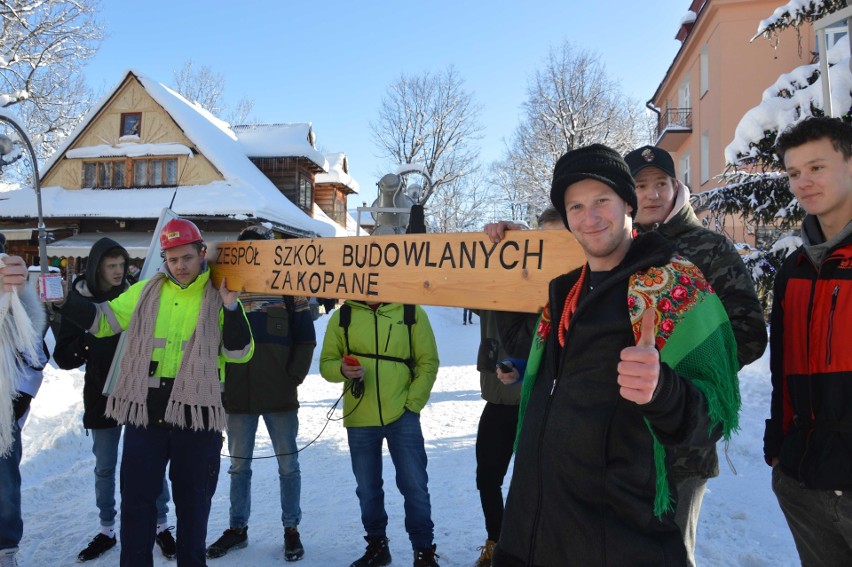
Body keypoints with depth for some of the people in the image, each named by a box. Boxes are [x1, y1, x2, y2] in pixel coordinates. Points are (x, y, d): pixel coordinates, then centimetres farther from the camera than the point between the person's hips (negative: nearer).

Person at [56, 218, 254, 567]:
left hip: (197, 415, -2)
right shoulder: (146, 292, 7)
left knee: (193, 500, 12)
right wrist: (64, 302, -5)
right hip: (145, 412, 2)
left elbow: (240, 353, -7)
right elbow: (103, 320, 10)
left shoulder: (218, 297, -1)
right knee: (137, 496, 11)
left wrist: (231, 307, -19)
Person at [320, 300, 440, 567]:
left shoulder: (411, 312, -2)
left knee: (415, 485, 3)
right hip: (359, 419, 2)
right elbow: (326, 363, 4)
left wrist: (412, 403, -8)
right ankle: (377, 545, 35)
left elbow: (428, 362, 0)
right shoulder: (343, 316, 2)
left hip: (402, 417, -2)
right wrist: (342, 369, -18)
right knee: (367, 488, 15)